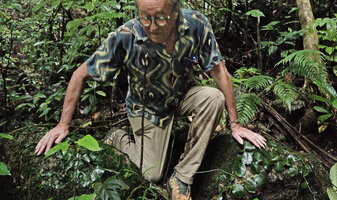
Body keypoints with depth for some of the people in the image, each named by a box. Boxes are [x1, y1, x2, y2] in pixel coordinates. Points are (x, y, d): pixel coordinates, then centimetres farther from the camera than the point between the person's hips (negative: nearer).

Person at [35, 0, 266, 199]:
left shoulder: (197, 25, -28)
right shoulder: (124, 38, -32)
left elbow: (219, 70, -17)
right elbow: (81, 74, -19)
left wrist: (235, 123, -14)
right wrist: (63, 125, -18)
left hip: (181, 97, 2)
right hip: (147, 107, -2)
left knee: (214, 97, -28)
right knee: (152, 176, -4)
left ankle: (182, 177, -14)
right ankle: (119, 140, 27)